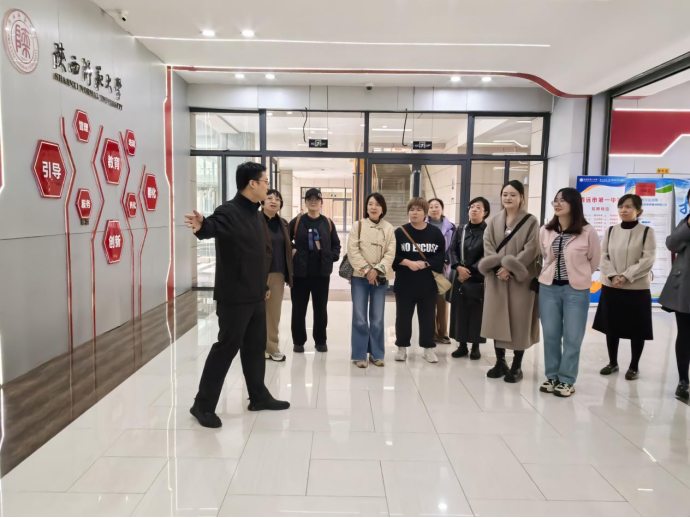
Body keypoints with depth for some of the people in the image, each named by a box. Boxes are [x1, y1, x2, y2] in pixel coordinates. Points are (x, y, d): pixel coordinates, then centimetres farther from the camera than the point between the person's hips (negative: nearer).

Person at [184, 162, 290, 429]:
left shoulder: (257, 215, 11)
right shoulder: (229, 211, -16)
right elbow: (214, 225, -39)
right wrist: (201, 226, -60)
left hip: (256, 295, 9)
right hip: (234, 296, -8)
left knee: (256, 346, 17)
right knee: (227, 347, -2)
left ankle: (259, 397, 32)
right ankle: (203, 405, 12)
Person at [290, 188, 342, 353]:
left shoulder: (328, 223, 6)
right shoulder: (297, 222, 1)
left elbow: (336, 244, 13)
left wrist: (333, 257, -2)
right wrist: (291, 251, -5)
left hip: (322, 272, 1)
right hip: (300, 272, -1)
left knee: (321, 308, 9)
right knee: (299, 308, 6)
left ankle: (321, 341, 22)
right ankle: (299, 341, 19)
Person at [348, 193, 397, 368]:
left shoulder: (389, 228, 5)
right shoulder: (358, 226, 1)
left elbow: (390, 253, -2)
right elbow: (352, 251, -5)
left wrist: (377, 270, -15)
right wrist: (367, 270, -13)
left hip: (380, 278, 1)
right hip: (360, 276, -1)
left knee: (378, 319, 6)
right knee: (360, 318, -2)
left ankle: (377, 354, 19)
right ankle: (360, 355, 9)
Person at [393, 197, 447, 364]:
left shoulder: (435, 232, 1)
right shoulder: (400, 232, -1)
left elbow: (441, 256, -3)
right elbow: (393, 255, -4)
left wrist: (425, 264, -16)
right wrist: (408, 263, -18)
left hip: (428, 283, 1)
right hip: (405, 282, 0)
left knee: (427, 316, 9)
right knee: (403, 315, 7)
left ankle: (428, 348, 21)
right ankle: (402, 347, 21)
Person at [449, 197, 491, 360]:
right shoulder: (461, 230, 10)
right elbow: (453, 250, 5)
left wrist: (470, 271, -13)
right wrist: (459, 267, -12)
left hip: (479, 278, -4)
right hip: (460, 277, 4)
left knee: (477, 311, 1)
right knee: (460, 311, 6)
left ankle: (476, 347, 14)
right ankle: (462, 346, 17)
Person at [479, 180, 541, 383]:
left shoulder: (531, 221, -1)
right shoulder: (493, 221, 10)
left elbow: (530, 250, -10)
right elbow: (488, 246, 3)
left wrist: (510, 268, -17)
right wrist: (497, 267, -12)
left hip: (521, 279, -3)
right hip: (496, 278, 4)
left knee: (519, 321, 1)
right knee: (497, 319, 7)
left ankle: (517, 366, 12)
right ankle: (500, 362, 20)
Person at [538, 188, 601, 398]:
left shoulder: (588, 232, -10)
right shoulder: (546, 231, 2)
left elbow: (594, 260, 3)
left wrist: (579, 276, 12)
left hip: (576, 290, -3)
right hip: (548, 288, 4)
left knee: (572, 337, 4)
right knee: (550, 335, 9)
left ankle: (566, 380, 16)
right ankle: (552, 376, 22)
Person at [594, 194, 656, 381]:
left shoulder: (647, 232, -3)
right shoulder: (611, 231, 7)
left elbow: (648, 260, -11)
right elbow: (604, 256, 2)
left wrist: (626, 276, -19)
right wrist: (612, 276, -13)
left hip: (637, 288, -3)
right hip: (610, 287, 3)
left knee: (636, 329, 5)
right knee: (611, 326, 11)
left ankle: (634, 366, 20)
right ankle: (613, 363, 26)